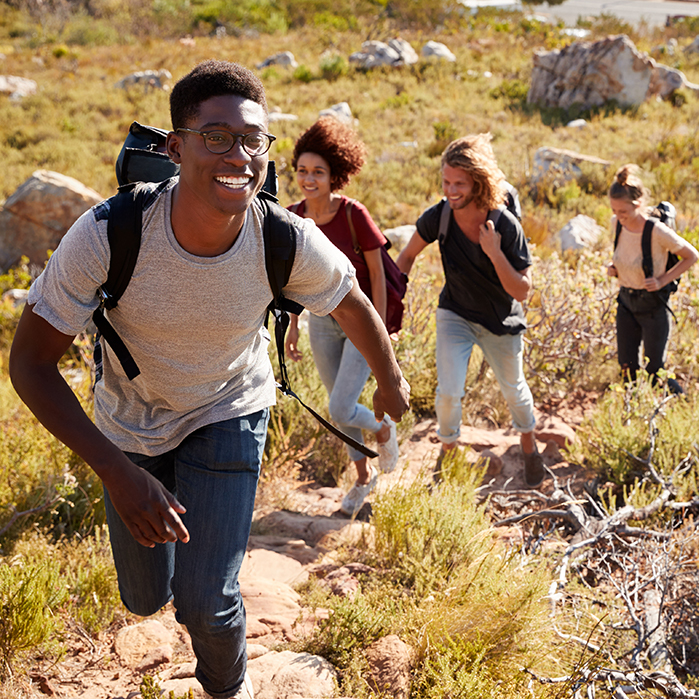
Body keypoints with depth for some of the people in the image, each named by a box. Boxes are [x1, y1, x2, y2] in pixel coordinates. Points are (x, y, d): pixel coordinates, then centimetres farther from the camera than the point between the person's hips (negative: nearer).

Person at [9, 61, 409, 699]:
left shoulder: (289, 243, -29)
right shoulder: (108, 234, -33)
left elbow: (355, 307, -6)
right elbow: (30, 363, -25)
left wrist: (391, 384, 12)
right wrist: (118, 473, -34)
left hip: (229, 415, 0)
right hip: (131, 423, 1)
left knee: (206, 603, -9)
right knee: (145, 598, 16)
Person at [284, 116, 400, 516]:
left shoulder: (355, 215, -20)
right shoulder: (293, 217, -6)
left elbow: (377, 273, -14)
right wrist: (294, 326, 9)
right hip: (323, 321, 5)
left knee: (341, 410, -11)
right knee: (340, 406, 15)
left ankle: (385, 429, 24)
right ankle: (364, 474, 38)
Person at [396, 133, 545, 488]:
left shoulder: (506, 226, -27)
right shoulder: (438, 217, -21)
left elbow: (522, 291, -24)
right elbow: (408, 256, -2)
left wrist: (494, 253, -37)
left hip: (501, 322, -1)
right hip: (455, 315, 1)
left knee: (513, 390, 18)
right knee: (448, 392, -10)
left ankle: (528, 441, 49)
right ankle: (447, 447, 21)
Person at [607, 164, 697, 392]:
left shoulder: (658, 232, -25)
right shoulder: (616, 224, -7)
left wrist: (662, 281, -18)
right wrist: (613, 266, -5)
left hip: (653, 306, -5)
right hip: (626, 302, 5)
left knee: (654, 373, 1)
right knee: (627, 371, 9)